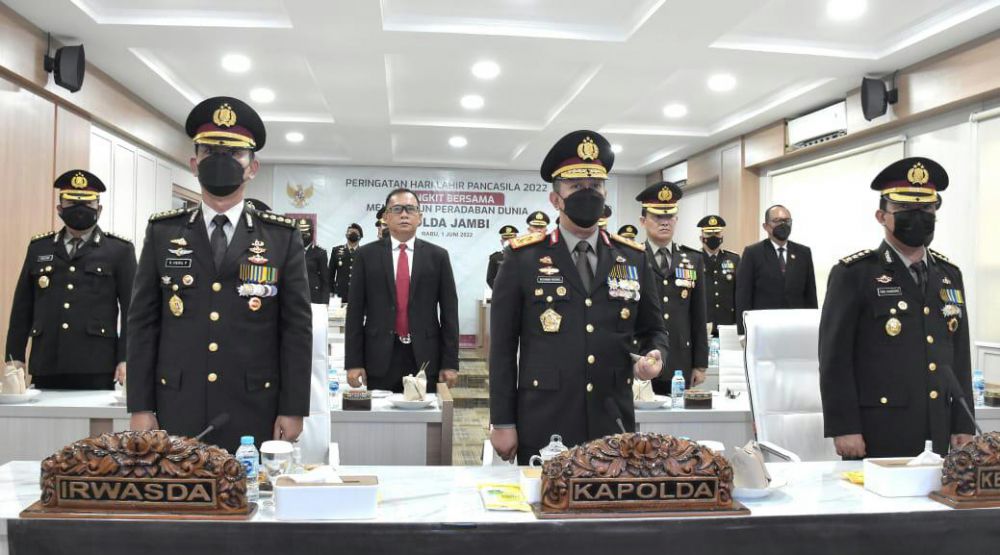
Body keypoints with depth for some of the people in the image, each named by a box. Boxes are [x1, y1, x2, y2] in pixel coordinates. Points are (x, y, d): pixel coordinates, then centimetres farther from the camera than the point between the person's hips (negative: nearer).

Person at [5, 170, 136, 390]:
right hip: (46, 366, 3)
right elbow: (22, 306, 14)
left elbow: (132, 308, -1)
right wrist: (15, 356, 8)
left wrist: (125, 359, -8)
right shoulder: (38, 247, 15)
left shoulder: (120, 250, 4)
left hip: (96, 366, -3)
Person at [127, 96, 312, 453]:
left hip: (255, 415, -1)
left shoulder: (283, 237, 2)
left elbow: (297, 327, 0)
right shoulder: (162, 233, 6)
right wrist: (140, 407, 1)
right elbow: (143, 324, 6)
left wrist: (293, 410, -4)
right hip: (178, 412, 1)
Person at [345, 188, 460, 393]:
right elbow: (355, 311, 3)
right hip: (380, 358, 0)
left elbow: (449, 312, 3)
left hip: (425, 357, 0)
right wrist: (353, 362, -3)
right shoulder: (367, 254, 5)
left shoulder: (438, 256, 5)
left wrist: (450, 363, -2)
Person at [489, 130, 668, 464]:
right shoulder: (523, 257, -2)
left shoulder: (633, 257, 7)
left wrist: (654, 355, -7)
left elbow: (652, 329, 16)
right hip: (543, 428, -2)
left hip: (613, 425, 3)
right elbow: (503, 345, -2)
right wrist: (503, 423, -4)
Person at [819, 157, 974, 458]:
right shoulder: (853, 274, -7)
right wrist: (843, 428, -13)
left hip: (937, 435, 6)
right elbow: (834, 356, -10)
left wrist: (963, 425, 10)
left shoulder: (949, 275, 12)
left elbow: (960, 355, 14)